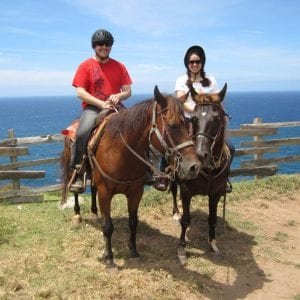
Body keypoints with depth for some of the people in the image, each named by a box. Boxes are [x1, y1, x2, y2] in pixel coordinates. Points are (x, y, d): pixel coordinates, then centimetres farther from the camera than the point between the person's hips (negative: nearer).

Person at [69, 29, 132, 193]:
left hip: (115, 107, 3)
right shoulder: (86, 65, 3)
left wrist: (118, 96, -13)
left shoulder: (119, 66, 13)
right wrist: (101, 103, -16)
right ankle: (77, 174, -21)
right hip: (93, 107, -3)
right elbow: (80, 92, -5)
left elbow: (128, 91, 11)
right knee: (82, 133, -32)